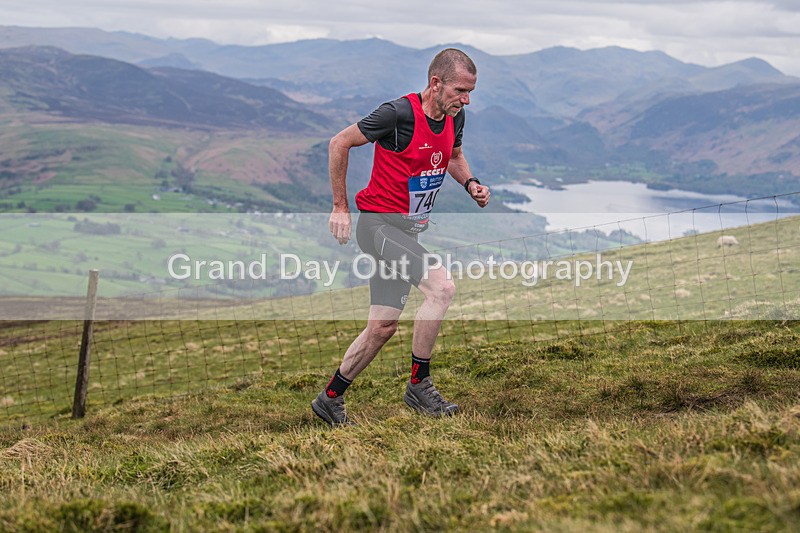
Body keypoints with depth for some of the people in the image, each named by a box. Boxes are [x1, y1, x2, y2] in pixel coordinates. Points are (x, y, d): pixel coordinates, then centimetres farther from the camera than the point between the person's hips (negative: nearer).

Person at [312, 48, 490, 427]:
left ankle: (331, 398, 25)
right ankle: (419, 385, -11)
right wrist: (340, 207, -8)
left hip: (410, 229, 8)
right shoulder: (399, 114, -20)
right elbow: (339, 144, -11)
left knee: (382, 327, 9)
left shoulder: (455, 116, 3)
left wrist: (470, 183, 2)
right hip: (379, 222, -8)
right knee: (442, 287, -25)